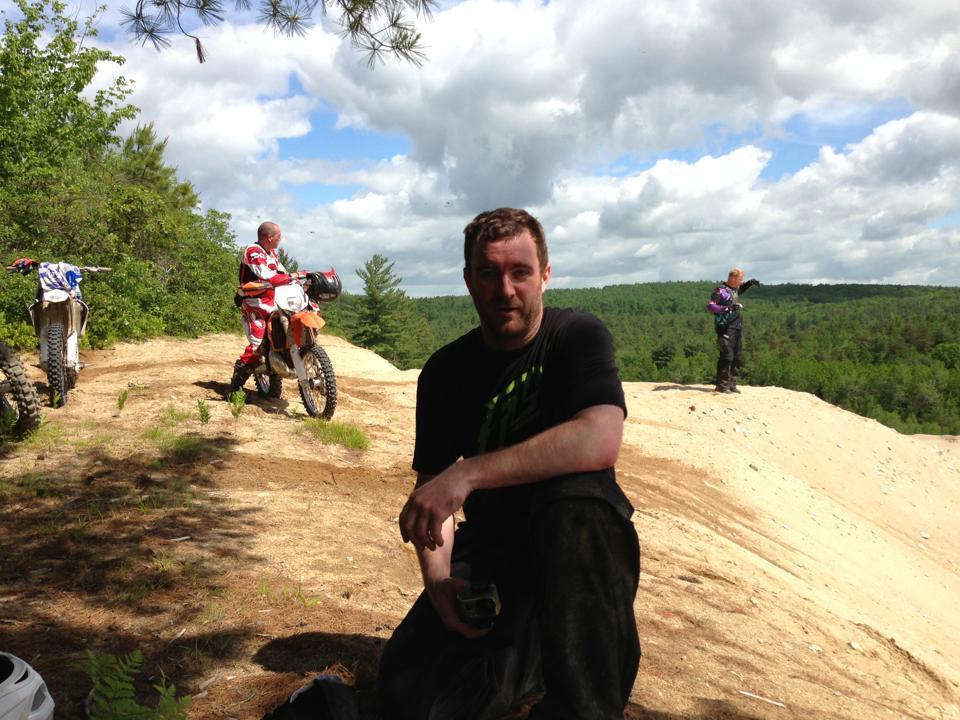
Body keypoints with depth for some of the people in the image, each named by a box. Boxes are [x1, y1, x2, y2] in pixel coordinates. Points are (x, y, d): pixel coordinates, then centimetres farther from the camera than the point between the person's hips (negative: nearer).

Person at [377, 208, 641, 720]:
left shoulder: (578, 336, -10)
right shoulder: (445, 371, 2)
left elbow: (599, 441, -30)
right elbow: (430, 486, 2)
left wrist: (468, 473, -36)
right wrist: (437, 579, -17)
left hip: (583, 543, -3)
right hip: (489, 550, 3)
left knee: (572, 492, -38)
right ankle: (533, 650, 7)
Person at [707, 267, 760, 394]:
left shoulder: (735, 289, 14)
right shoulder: (720, 290, -11)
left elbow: (741, 289, 40)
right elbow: (710, 306, -22)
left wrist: (750, 283, 22)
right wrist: (727, 308, -29)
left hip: (737, 327, 9)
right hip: (726, 328, -9)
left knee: (736, 357, 9)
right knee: (727, 356, -12)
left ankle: (731, 384, 16)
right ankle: (722, 385, -6)